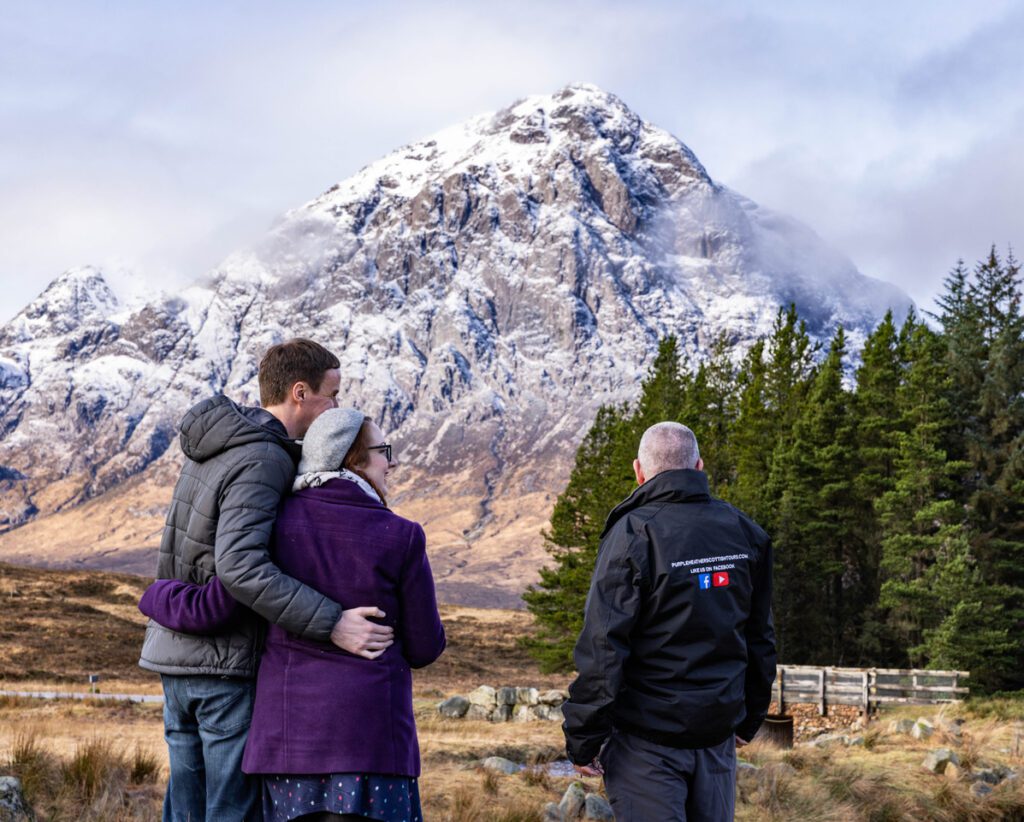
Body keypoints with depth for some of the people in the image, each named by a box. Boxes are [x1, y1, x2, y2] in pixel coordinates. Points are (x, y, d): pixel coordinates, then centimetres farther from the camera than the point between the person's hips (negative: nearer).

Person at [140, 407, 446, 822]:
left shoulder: (276, 520, 0)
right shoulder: (401, 538, -7)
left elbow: (212, 609, -2)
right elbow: (423, 647, 0)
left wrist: (157, 596, 19)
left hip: (291, 725, 3)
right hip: (369, 727, -3)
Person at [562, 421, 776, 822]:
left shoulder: (633, 533, -13)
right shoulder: (745, 532, 6)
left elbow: (603, 647, -16)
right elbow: (760, 639, 11)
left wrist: (582, 740, -9)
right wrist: (749, 719, 21)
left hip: (648, 742, -5)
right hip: (718, 735, 6)